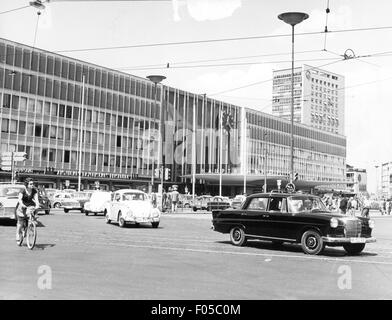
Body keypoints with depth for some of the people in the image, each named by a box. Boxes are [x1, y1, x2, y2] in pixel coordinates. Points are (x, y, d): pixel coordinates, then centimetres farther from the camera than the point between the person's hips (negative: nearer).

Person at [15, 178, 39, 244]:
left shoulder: (34, 191, -9)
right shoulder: (23, 191, -18)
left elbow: (36, 199, -19)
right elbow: (19, 199, -30)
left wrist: (37, 205, -38)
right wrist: (22, 204, -48)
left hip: (30, 206, 3)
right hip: (22, 206, -3)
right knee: (20, 222, -4)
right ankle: (18, 235, 13)